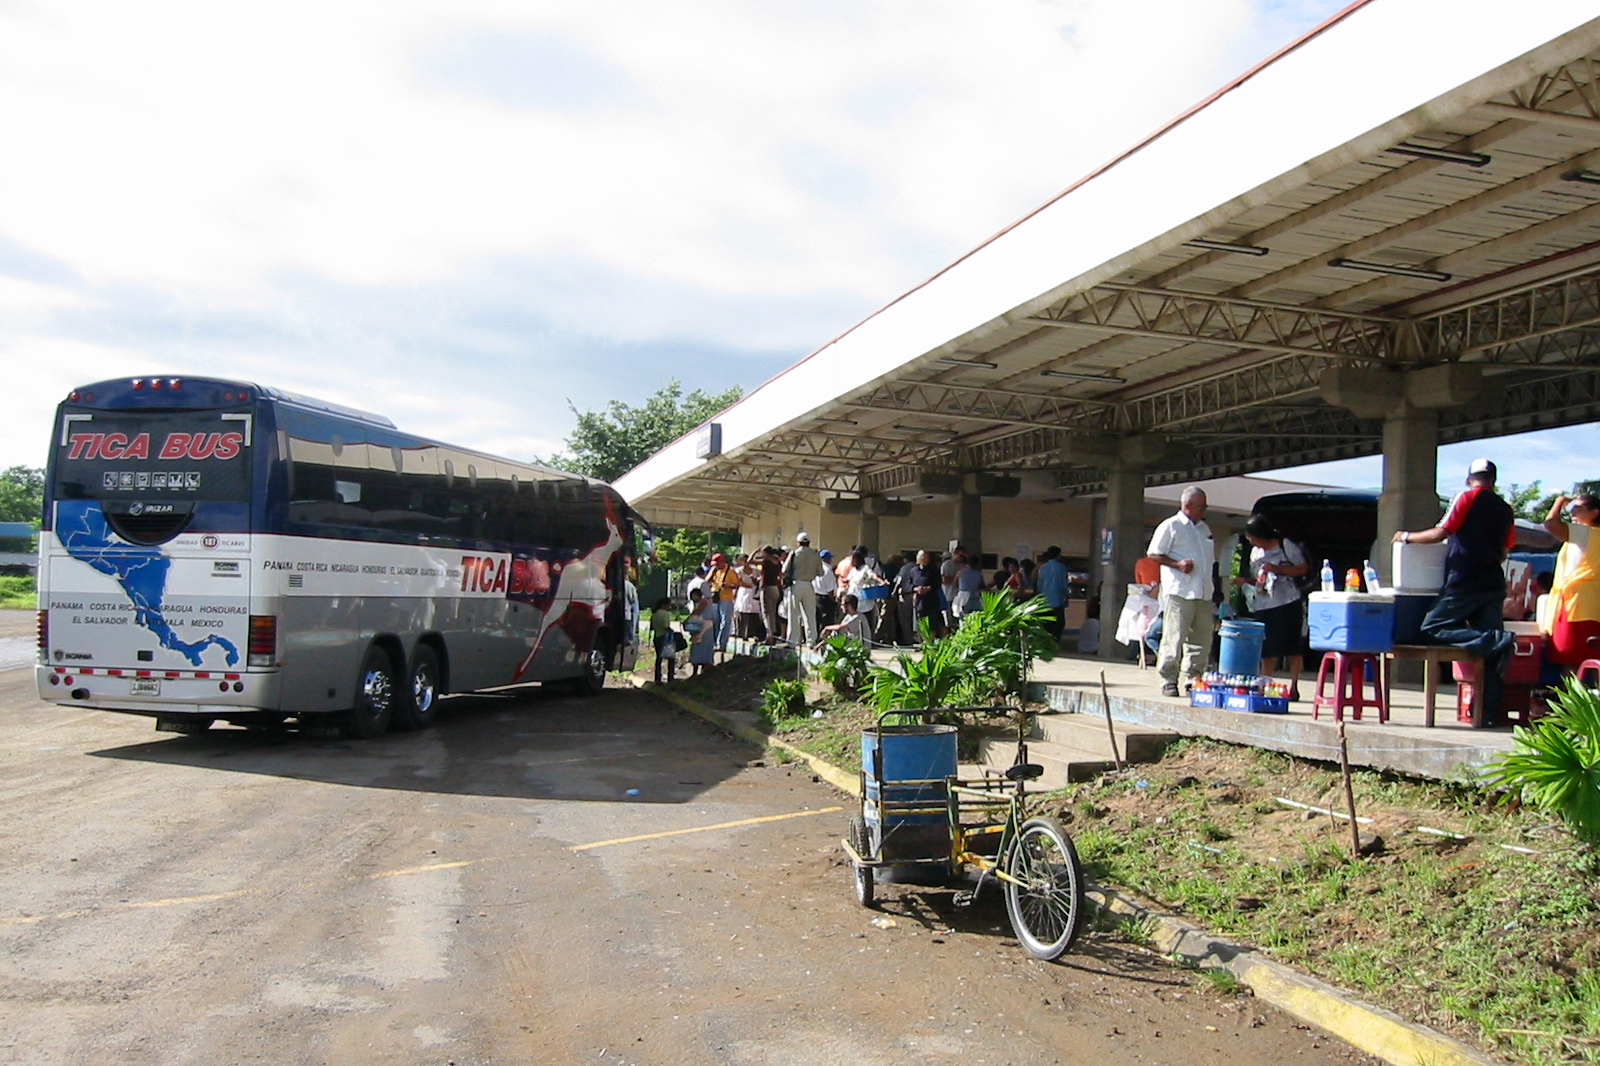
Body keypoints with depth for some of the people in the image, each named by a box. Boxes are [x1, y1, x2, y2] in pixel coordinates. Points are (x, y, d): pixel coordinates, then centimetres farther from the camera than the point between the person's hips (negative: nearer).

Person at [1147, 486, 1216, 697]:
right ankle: (1168, 681, -2)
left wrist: (1214, 588, 19)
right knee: (1174, 638, -7)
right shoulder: (1170, 526, -1)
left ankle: (1194, 679, 15)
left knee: (1202, 639, 7)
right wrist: (1177, 564, -17)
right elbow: (1153, 554, -5)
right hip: (1179, 592, -7)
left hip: (1203, 594, 7)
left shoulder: (1205, 528, 21)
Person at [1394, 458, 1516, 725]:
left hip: (1464, 583, -6)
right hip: (1494, 585, 6)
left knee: (1432, 629, -2)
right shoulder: (1505, 510, 14)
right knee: (1489, 654, 5)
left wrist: (1407, 536, 3)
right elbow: (1503, 553, 21)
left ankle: (1496, 642, -19)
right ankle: (1490, 712, 0)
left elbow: (1440, 533, -11)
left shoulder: (1467, 498, -3)